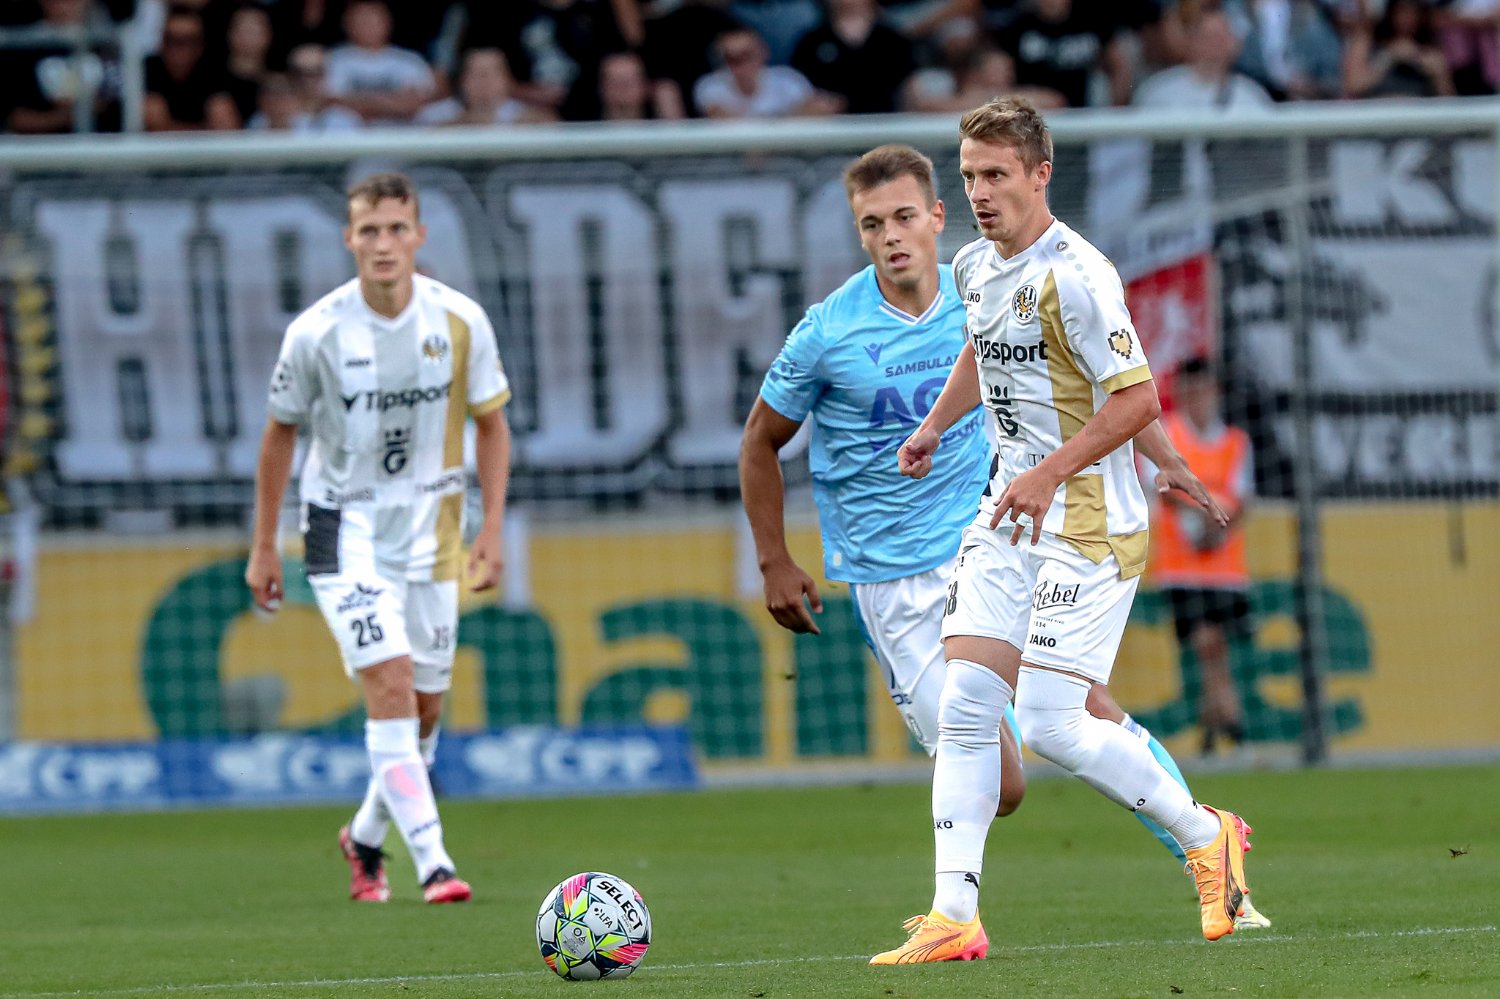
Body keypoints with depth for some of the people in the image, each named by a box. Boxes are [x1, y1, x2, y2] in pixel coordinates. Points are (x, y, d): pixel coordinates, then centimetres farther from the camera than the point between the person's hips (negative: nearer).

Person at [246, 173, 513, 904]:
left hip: (429, 529, 3)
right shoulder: (316, 332, -14)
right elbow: (281, 432, 1)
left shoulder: (459, 322, -8)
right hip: (345, 528, -3)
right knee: (391, 685, -19)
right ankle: (432, 863, -20)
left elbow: (490, 424, 5)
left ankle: (366, 838, 33)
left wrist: (492, 528, -3)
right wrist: (263, 547, 4)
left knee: (424, 709, 8)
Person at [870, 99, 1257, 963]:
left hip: (1089, 526, -8)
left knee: (1051, 724, -12)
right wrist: (933, 427, 23)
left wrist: (1049, 473, -21)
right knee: (965, 706, -3)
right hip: (1007, 519, 8)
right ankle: (954, 918, -4)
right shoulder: (976, 268, 10)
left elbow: (1138, 398, -19)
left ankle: (1206, 835, 10)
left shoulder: (1075, 275, -18)